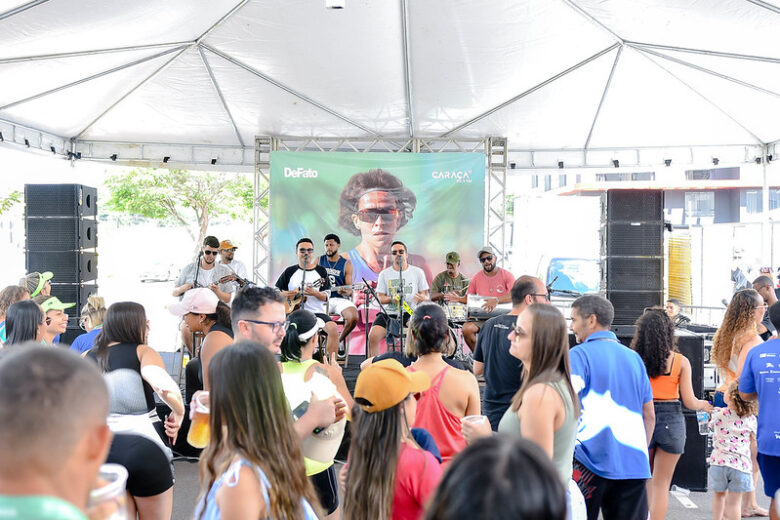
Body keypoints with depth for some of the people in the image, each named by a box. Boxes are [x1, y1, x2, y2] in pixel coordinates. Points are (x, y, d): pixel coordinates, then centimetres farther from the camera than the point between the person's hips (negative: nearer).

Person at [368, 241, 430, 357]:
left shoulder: (417, 272, 8)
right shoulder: (384, 274, 9)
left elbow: (426, 296, 9)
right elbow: (380, 298, 7)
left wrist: (423, 298, -17)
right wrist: (391, 299, -15)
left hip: (410, 312, -1)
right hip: (389, 313, 1)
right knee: (372, 336, -25)